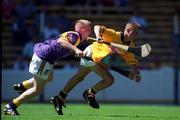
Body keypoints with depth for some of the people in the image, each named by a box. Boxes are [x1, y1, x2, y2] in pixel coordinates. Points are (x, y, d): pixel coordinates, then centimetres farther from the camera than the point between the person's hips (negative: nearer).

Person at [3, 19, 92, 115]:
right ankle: (10, 107, 4)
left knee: (49, 78, 36)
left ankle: (22, 86, 48)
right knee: (38, 89, -2)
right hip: (42, 58, -10)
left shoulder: (73, 35, 10)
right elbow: (61, 41, -38)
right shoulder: (75, 35, -18)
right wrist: (75, 49, -49)